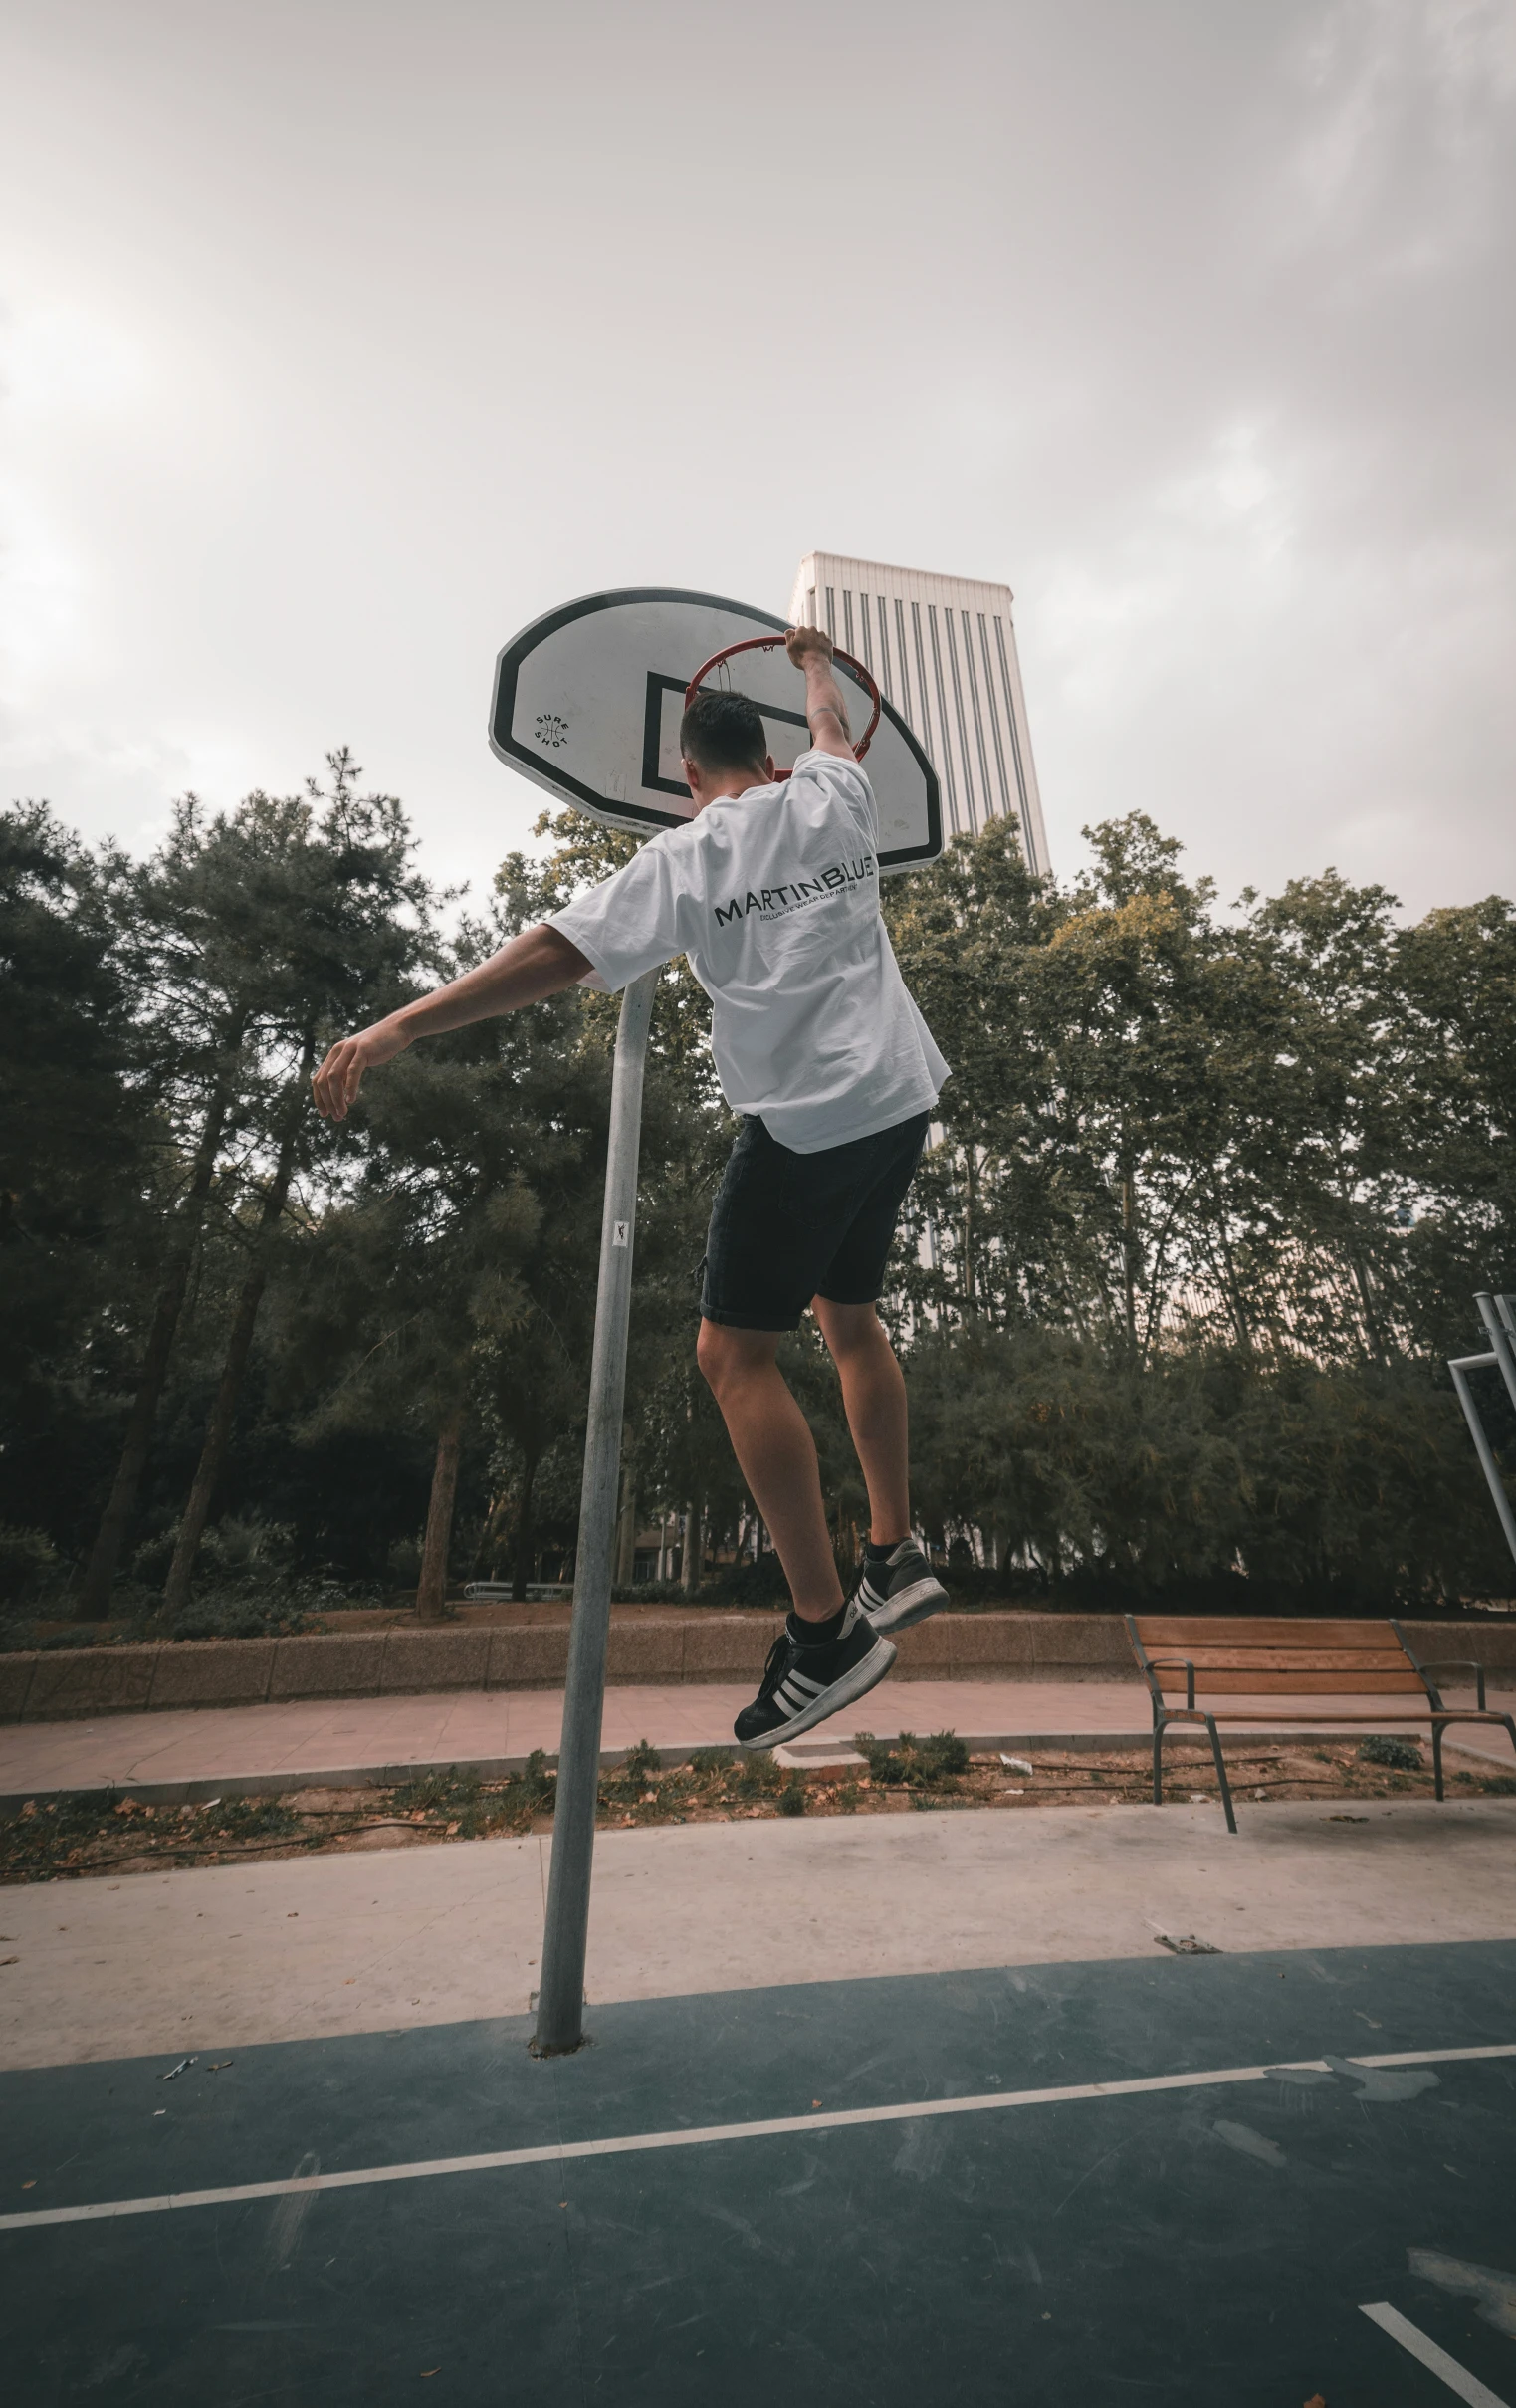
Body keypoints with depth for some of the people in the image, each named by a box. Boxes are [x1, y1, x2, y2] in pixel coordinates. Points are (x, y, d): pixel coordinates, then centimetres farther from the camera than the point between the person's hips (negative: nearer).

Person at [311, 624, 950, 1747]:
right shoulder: (833, 795, 14)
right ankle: (897, 1556, 22)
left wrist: (401, 1026, -8)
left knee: (735, 1353, -1)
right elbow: (833, 729, 39)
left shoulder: (684, 855, -1)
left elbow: (555, 953, -11)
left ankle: (826, 1632, 1)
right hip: (900, 1095, 8)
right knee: (850, 1314, 20)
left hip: (806, 1116, -7)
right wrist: (814, 659, 59)